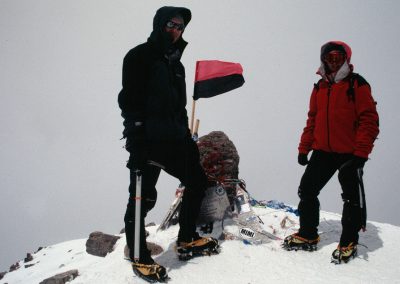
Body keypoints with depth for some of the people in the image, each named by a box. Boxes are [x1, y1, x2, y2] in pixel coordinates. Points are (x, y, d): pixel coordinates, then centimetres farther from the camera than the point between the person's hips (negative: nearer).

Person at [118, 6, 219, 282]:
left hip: (174, 139, 9)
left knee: (197, 181, 13)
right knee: (143, 198, -4)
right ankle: (140, 259, 10)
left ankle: (187, 241, 28)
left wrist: (187, 136, 20)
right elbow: (129, 99, -12)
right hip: (148, 140, -8)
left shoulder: (175, 63, 19)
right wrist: (136, 140, -19)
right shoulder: (140, 56, -5)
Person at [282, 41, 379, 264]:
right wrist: (304, 148, 10)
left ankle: (349, 243, 18)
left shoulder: (357, 85, -5)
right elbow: (313, 120, 16)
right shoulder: (320, 87, 13)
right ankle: (307, 235, 17)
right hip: (323, 151, 6)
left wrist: (361, 152, -16)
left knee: (352, 197, 5)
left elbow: (369, 120, -10)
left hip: (349, 153, -5)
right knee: (307, 189, 4)